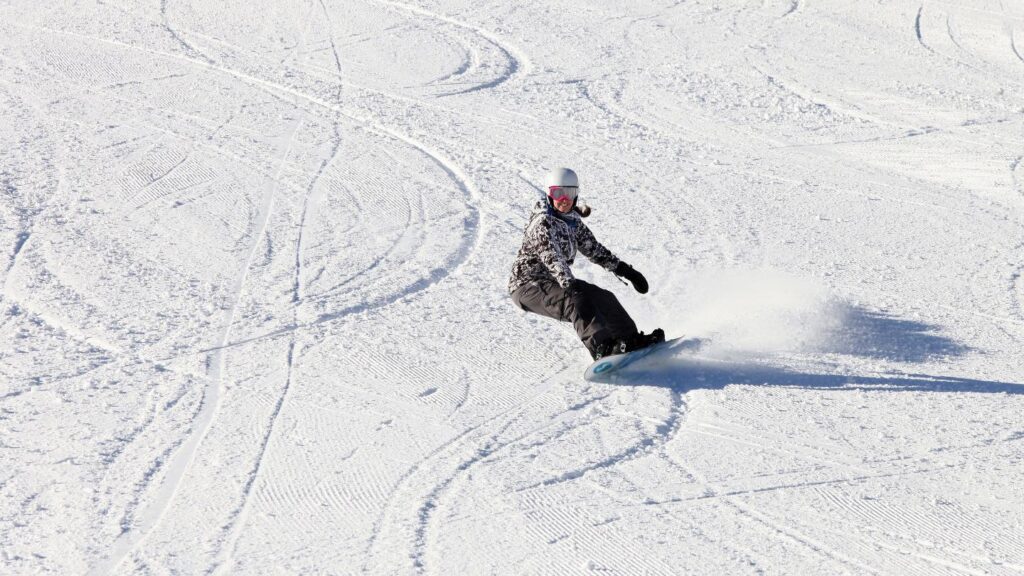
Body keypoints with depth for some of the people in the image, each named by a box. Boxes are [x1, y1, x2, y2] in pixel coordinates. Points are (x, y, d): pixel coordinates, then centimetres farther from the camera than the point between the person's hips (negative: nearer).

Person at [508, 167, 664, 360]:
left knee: (603, 298, 2)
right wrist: (569, 283, -46)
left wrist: (625, 270, 13)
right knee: (576, 300, -30)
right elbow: (551, 257, -32)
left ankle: (631, 340, 9)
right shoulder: (543, 222, -18)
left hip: (553, 282, 9)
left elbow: (594, 249, 17)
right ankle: (602, 349, -41)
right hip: (528, 285, -9)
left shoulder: (573, 221, 8)